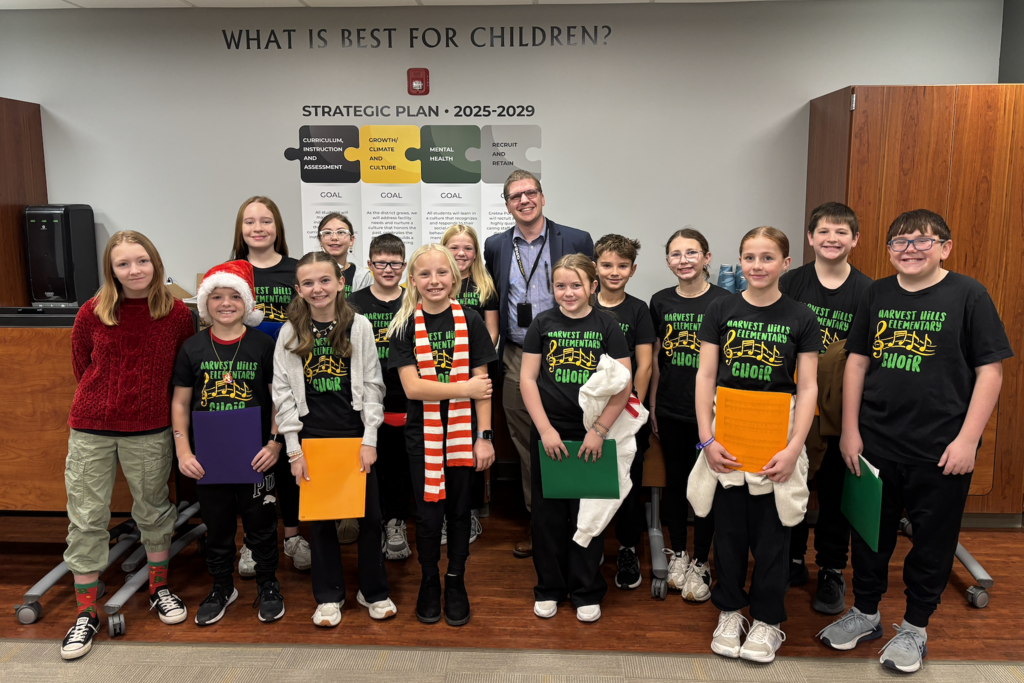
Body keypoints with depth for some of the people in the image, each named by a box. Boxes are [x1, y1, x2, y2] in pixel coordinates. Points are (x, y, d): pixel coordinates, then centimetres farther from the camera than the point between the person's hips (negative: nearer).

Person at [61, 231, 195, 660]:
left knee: (153, 511, 15)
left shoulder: (178, 314, -7)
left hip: (149, 431, 0)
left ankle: (159, 589, 36)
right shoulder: (92, 312, -6)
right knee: (87, 518, 6)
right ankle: (86, 614, 21)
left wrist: (149, 400, 3)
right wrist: (106, 398, 9)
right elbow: (81, 365, 8)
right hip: (91, 428, 1)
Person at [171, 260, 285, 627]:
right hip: (208, 456, 2)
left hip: (254, 456, -2)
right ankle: (221, 587, 35)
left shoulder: (263, 344, -5)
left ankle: (268, 586, 29)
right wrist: (183, 451, -3)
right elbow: (180, 403, 5)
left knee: (261, 524, 10)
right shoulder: (192, 348, 1)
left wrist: (275, 443, -10)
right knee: (217, 525, 15)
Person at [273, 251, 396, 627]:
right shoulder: (290, 332, 1)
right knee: (320, 517, 8)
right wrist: (293, 447, -4)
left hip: (355, 433, 0)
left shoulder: (360, 326, -1)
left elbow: (372, 384, -1)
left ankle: (373, 591, 23)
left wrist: (369, 439, -6)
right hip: (311, 435, 1)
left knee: (369, 514, 5)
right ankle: (329, 595, 24)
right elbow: (283, 392, 1)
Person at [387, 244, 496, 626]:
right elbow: (412, 387, -12)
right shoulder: (404, 326, -3)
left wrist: (484, 436, -6)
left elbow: (482, 385, -3)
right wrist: (465, 387, -16)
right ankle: (429, 583, 30)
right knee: (428, 514, 8)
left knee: (459, 511, 12)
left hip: (463, 433, 0)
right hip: (423, 434, 0)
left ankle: (456, 584, 30)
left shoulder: (470, 321, -2)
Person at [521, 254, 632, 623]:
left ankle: (587, 592, 24)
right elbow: (528, 378, -1)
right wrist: (545, 429, -8)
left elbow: (623, 384, -4)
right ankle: (549, 588, 26)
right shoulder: (542, 324, 1)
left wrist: (600, 430, -10)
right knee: (548, 513, 9)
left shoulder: (607, 326, -1)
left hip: (591, 435, -1)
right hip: (548, 433, 1)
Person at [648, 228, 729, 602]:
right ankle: (677, 553, 31)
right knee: (675, 480, 14)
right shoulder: (660, 302, 3)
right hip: (670, 412, 3)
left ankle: (700, 563, 23)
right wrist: (651, 407, 9)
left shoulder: (724, 301, -8)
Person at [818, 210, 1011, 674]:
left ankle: (915, 628, 31)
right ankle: (865, 613, 35)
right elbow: (857, 361, 7)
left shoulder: (968, 295, -7)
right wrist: (849, 429, 3)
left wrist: (967, 439, -12)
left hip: (941, 448, -3)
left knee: (932, 540, 11)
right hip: (875, 443, 3)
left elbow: (990, 370, -7)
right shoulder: (877, 295, 4)